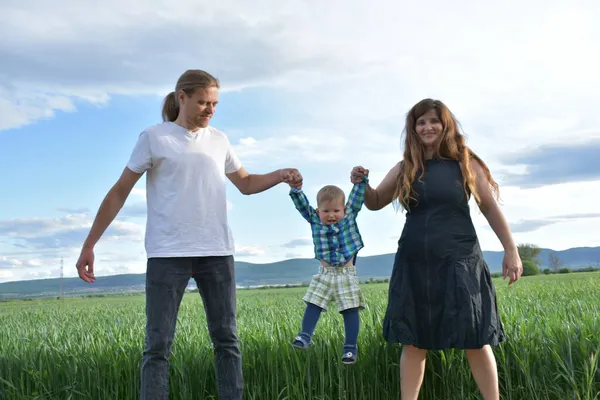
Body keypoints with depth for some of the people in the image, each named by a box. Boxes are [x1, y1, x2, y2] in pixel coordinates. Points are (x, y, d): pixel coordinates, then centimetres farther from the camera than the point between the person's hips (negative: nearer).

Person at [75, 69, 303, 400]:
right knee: (158, 345, -3)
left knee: (226, 339, 7)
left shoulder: (218, 140, 11)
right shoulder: (154, 138, -1)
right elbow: (119, 192, 2)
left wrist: (280, 175, 1)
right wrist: (89, 245, -2)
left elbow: (245, 184, 22)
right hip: (167, 254, -4)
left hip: (216, 252, 4)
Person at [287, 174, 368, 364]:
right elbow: (302, 205, -7)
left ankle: (351, 346, 7)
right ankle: (305, 336, 10)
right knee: (313, 305, 2)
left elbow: (357, 197, -4)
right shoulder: (315, 221, -1)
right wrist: (295, 189, -19)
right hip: (325, 273, 1)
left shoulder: (349, 217, -2)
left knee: (350, 310, 1)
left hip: (346, 274, -1)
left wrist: (361, 180, -16)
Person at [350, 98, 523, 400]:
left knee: (475, 340, 2)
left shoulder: (466, 163, 2)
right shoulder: (405, 168, 7)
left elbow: (490, 207, 6)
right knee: (413, 342, 6)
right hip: (414, 265, 2)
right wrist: (362, 184, -5)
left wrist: (511, 250, 2)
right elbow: (375, 203, 17)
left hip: (459, 261, -2)